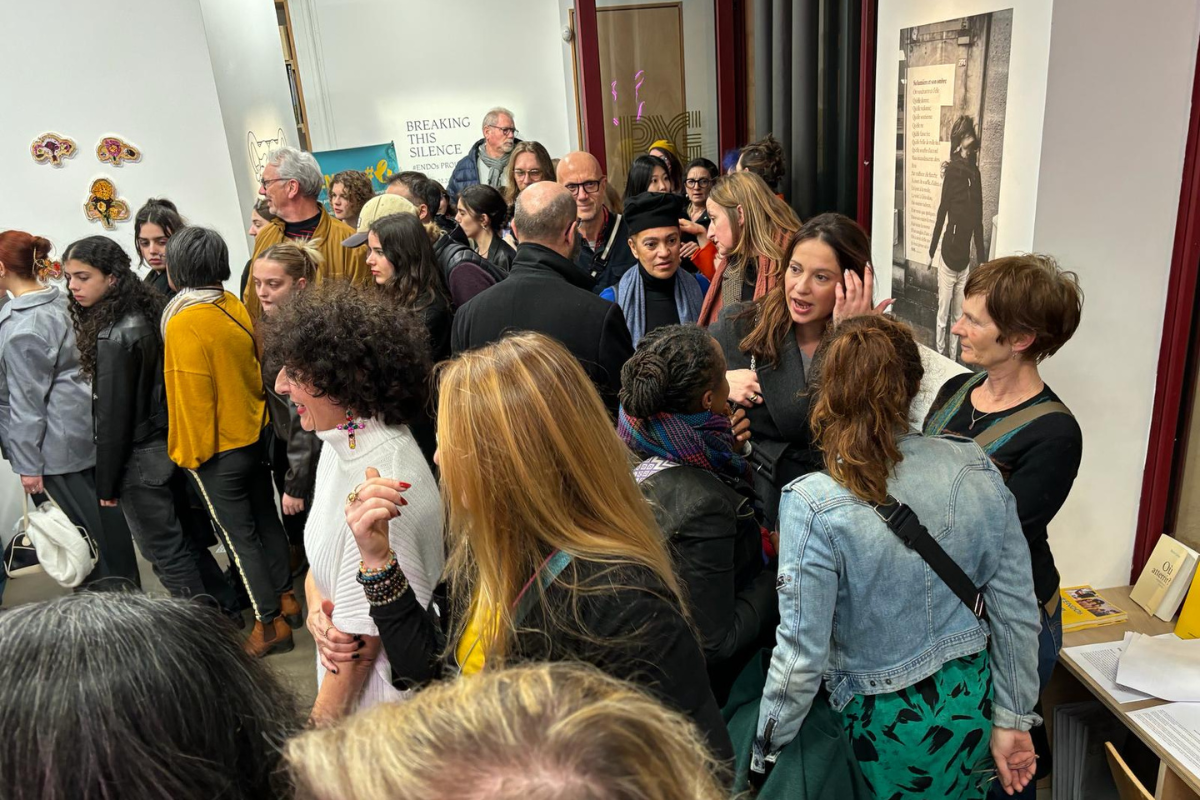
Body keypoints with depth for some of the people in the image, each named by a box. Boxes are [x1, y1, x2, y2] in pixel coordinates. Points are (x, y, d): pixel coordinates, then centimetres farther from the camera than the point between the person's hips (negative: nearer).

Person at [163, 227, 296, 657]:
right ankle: (286, 599, 32)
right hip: (256, 434, 7)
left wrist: (189, 452, -6)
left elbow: (192, 395, -18)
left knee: (239, 534, 6)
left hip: (216, 449, -7)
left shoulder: (183, 323, -21)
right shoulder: (234, 306, -2)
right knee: (265, 519, 19)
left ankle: (271, 623, 16)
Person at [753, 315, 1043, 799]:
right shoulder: (977, 471, -12)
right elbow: (1016, 611, -4)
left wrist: (765, 751, -5)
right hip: (970, 703, 4)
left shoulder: (814, 505, -26)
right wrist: (1012, 720, 8)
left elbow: (801, 655, -21)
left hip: (884, 723, -4)